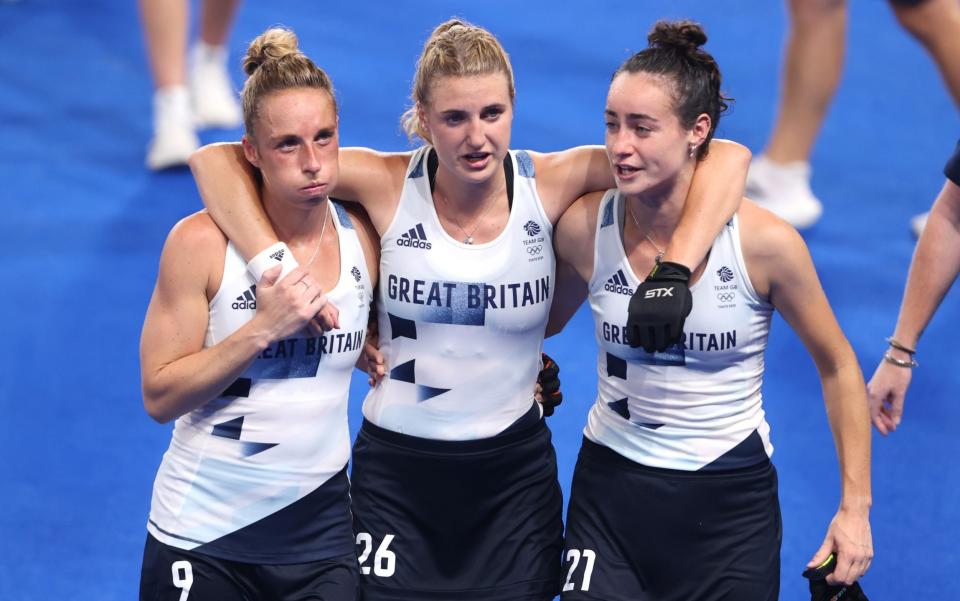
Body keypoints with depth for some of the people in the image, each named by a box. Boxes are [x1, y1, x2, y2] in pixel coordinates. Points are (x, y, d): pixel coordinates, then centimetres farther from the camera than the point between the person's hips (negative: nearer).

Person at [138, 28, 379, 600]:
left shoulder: (365, 238, -1)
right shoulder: (202, 242, -11)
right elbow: (160, 397, -12)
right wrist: (261, 328, -21)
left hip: (320, 532, 3)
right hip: (203, 533, -2)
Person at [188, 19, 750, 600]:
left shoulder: (552, 183, -11)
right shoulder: (390, 185, -12)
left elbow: (726, 158, -15)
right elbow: (216, 160, -14)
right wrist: (273, 264, -27)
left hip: (514, 475, 1)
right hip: (396, 471, -1)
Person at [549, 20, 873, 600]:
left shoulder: (765, 242, -16)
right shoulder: (583, 227, -11)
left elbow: (838, 367, -2)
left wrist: (856, 507, -3)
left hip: (731, 501, -1)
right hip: (611, 491, 1)